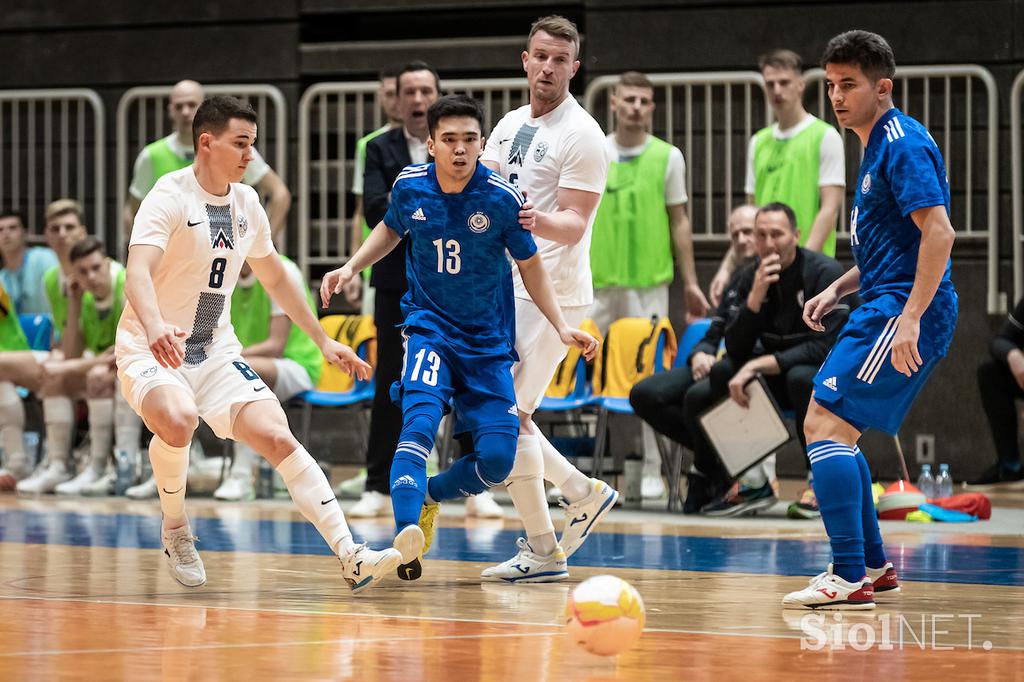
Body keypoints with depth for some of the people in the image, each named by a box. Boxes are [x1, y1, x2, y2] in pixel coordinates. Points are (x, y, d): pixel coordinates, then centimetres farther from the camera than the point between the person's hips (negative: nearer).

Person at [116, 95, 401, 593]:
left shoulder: (246, 204, 6)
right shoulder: (170, 195, -15)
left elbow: (275, 277, 23)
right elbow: (138, 271, -30)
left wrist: (323, 341, 22)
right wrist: (155, 327, -50)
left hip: (215, 353, 6)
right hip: (150, 349, -6)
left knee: (277, 436, -13)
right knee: (176, 419, -36)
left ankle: (351, 558, -17)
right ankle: (174, 528, -8)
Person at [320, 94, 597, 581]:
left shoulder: (502, 198, -14)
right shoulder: (409, 186, -7)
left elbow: (530, 266, 0)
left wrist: (561, 326, -9)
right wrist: (351, 268, 5)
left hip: (489, 341, 1)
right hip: (429, 326, -1)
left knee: (497, 458, -7)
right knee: (420, 422, -28)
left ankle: (429, 497, 23)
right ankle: (406, 532, -40)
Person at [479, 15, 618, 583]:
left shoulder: (581, 135, -10)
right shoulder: (511, 125, 14)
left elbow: (574, 225, -17)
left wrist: (540, 221, -37)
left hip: (553, 295, -8)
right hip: (510, 289, 8)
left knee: (508, 414, -11)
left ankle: (541, 550, -2)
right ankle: (583, 492, 24)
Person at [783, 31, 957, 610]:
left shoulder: (903, 143, -12)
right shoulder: (879, 147, 20)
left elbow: (938, 232, -23)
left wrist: (911, 317, -28)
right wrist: (838, 290, 19)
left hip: (904, 310, -11)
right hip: (884, 305, 11)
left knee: (825, 423, -15)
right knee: (835, 431, 16)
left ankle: (850, 579, -18)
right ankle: (873, 565, 23)